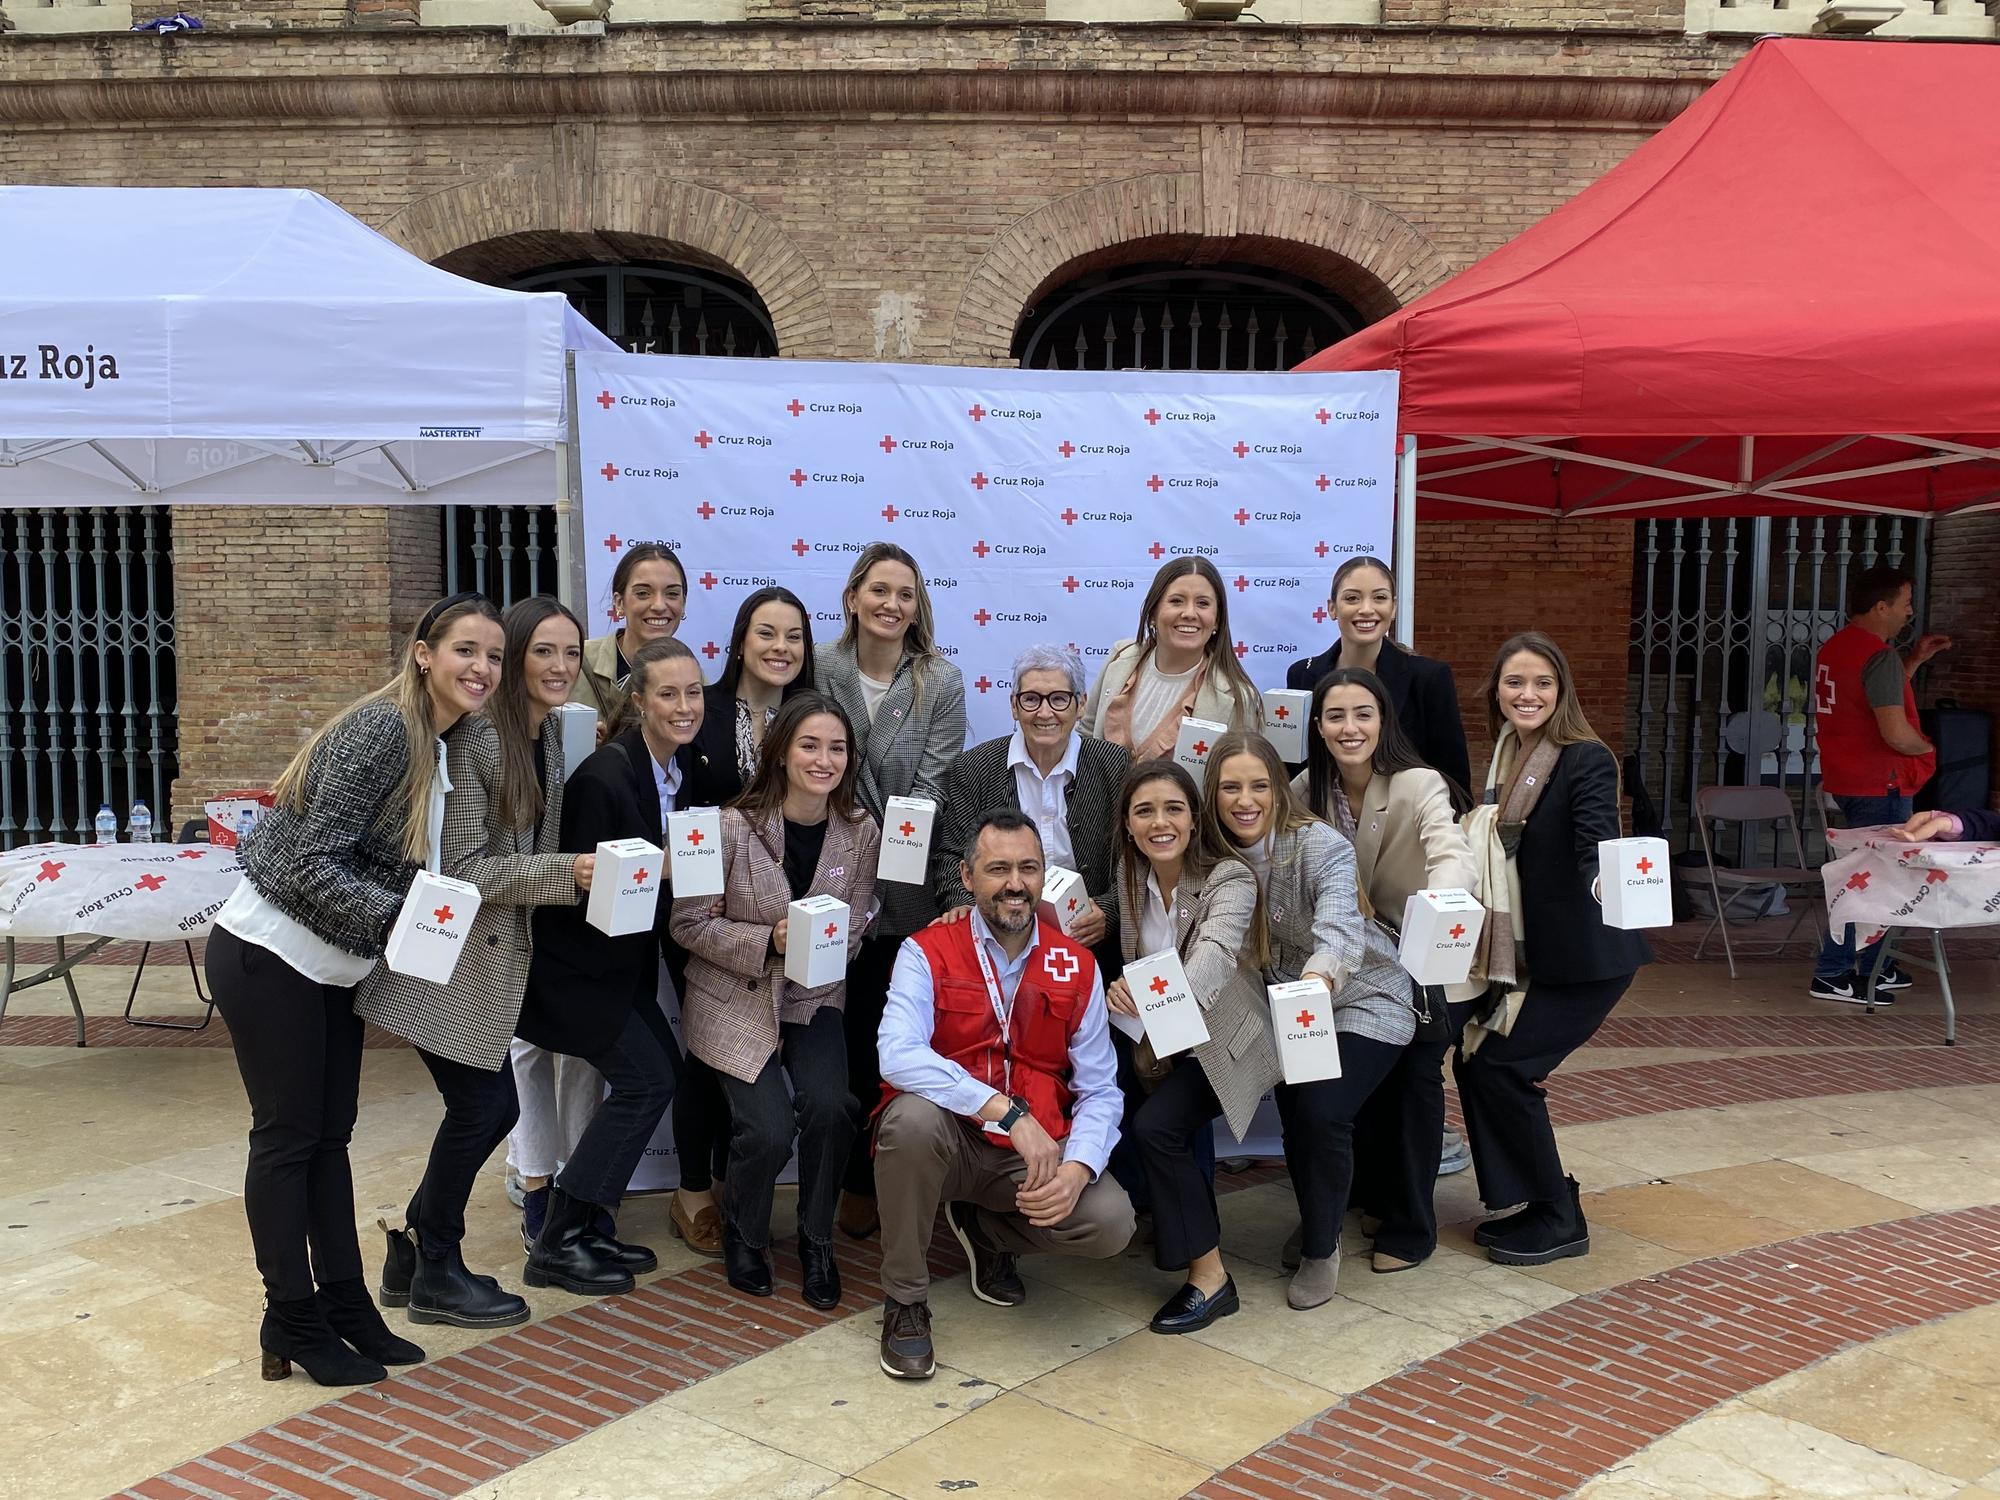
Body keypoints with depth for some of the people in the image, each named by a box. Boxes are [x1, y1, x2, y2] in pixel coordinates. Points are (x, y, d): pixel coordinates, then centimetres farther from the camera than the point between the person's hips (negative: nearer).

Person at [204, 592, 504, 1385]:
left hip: (330, 966, 9)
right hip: (268, 958, -8)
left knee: (329, 1133, 14)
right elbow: (313, 864, -25)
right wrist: (396, 921, -34)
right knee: (288, 1136, 2)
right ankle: (292, 1322, 14)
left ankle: (343, 1302, 23)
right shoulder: (382, 731, -21)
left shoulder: (441, 747, 6)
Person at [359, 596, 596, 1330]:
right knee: (480, 1106, -1)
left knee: (489, 1108, 12)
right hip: (448, 956, -8)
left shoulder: (549, 732, 6)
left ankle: (413, 1252, 29)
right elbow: (459, 868, -21)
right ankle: (435, 1277, 18)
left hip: (495, 954, 8)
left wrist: (581, 872, 0)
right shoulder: (475, 740, -20)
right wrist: (566, 873, -26)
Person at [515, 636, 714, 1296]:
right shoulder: (605, 777, -26)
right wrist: (658, 871, -26)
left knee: (660, 1070, 5)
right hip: (572, 959, -8)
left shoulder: (686, 765, 0)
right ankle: (558, 1243, 1)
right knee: (646, 1077, -11)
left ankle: (589, 1225, 17)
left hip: (625, 956, 9)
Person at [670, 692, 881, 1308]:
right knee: (768, 1130, -18)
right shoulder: (734, 825, -15)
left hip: (815, 1001, 3)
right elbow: (689, 923, -10)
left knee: (830, 1108, -22)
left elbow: (856, 925, 5)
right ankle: (743, 1239, 16)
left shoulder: (860, 832, -5)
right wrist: (768, 942, -22)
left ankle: (817, 1245, 6)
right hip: (736, 1002, -2)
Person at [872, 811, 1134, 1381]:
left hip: (1035, 1153, 3)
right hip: (947, 1140, -2)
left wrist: (1076, 1171, -22)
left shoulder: (1076, 966, 1)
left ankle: (986, 1230, 13)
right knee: (914, 1116, -36)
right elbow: (898, 1057, -27)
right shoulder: (927, 953, -9)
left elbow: (1100, 1091, -2)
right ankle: (905, 1301, -11)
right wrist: (1009, 1112, -34)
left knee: (1110, 1222, -23)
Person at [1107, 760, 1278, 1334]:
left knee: (1155, 1125, -24)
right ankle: (1167, 1212, 20)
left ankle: (1210, 1275, -9)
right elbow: (1132, 961, 2)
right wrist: (1125, 994, -21)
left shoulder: (1230, 878, -21)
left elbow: (1214, 954, -39)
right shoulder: (1131, 874, -3)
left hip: (1221, 1041, -6)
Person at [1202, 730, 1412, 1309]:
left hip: (1363, 999, -5)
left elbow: (1339, 927, -45)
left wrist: (1320, 975, -67)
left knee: (1322, 1115, -20)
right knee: (1295, 1121, 1)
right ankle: (1316, 1225, 34)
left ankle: (1321, 1249, 6)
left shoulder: (1320, 846, -27)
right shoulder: (1218, 857, -11)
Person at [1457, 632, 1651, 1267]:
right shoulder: (1504, 761, 7)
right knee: (1473, 1058, 4)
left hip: (1585, 954, -8)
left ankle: (1558, 1221, 6)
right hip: (1524, 952, 8)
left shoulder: (1586, 760, -16)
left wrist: (1608, 881, -51)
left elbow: (1597, 839, -33)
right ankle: (1527, 1203, 20)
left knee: (1501, 1066, -11)